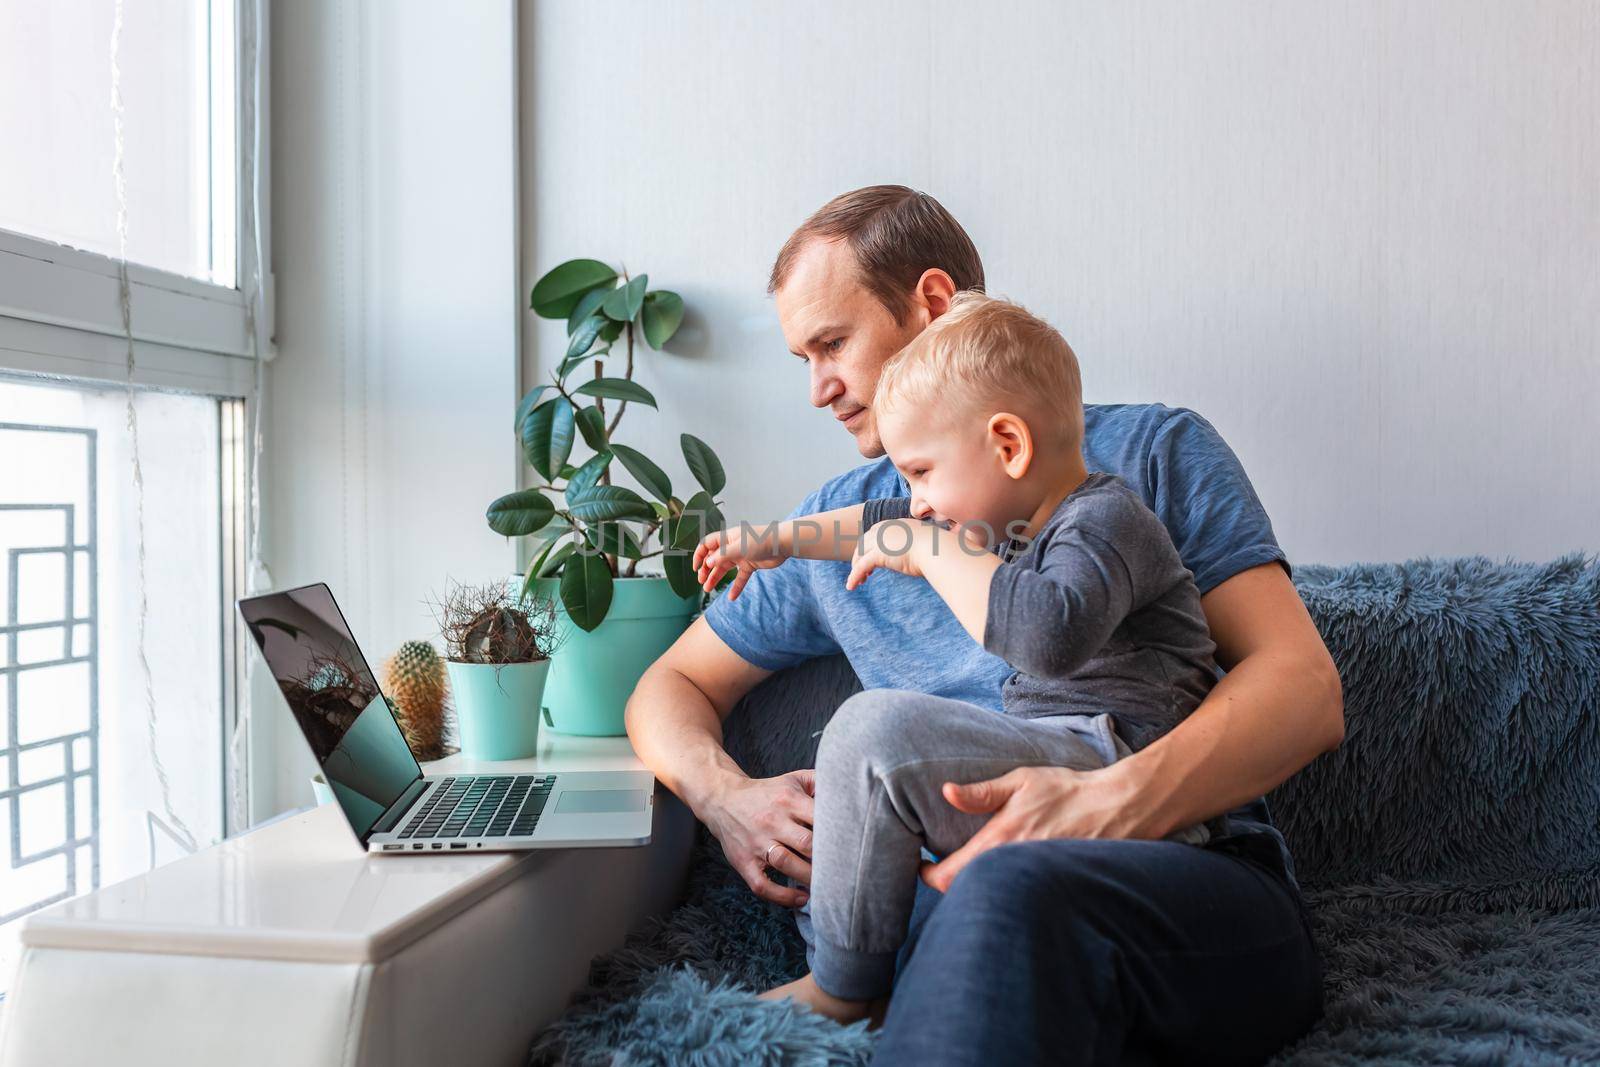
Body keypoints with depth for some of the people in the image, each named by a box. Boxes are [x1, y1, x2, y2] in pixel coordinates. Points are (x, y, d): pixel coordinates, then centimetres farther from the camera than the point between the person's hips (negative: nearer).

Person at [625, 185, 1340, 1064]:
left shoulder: (1151, 452, 10)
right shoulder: (840, 526, 21)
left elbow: (1306, 690, -1)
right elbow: (675, 684, 27)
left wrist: (1117, 803, -21)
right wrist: (725, 798, 2)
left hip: (1198, 875, -1)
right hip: (956, 900, 2)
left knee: (1010, 889, -38)